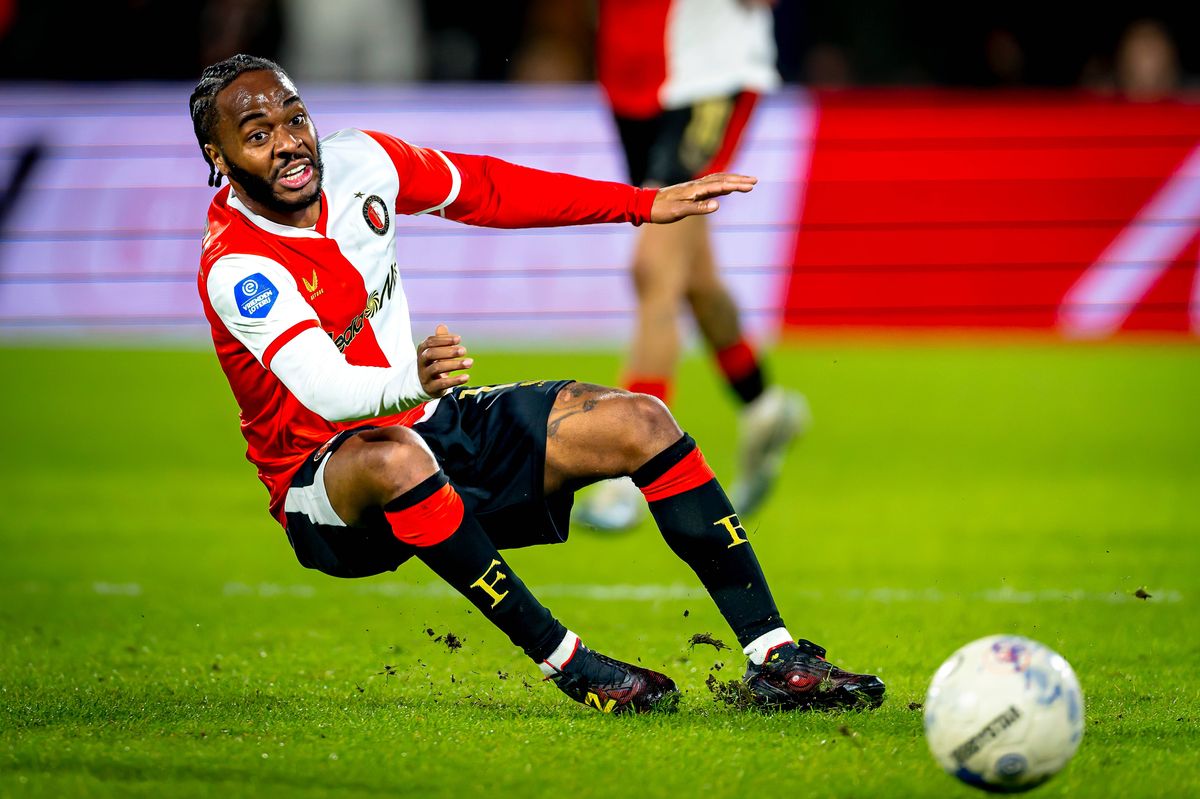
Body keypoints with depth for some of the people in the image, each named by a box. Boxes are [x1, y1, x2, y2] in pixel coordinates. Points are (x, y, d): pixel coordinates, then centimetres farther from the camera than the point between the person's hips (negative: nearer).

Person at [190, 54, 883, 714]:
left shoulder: (355, 160, -4)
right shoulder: (235, 268, -25)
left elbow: (484, 189, 12)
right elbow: (323, 389, -40)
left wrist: (645, 203, 12)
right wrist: (409, 382, -62)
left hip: (428, 421, 7)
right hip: (324, 474, -7)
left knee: (639, 423, -7)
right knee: (393, 457, -42)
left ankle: (776, 658, -8)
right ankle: (567, 663, -30)